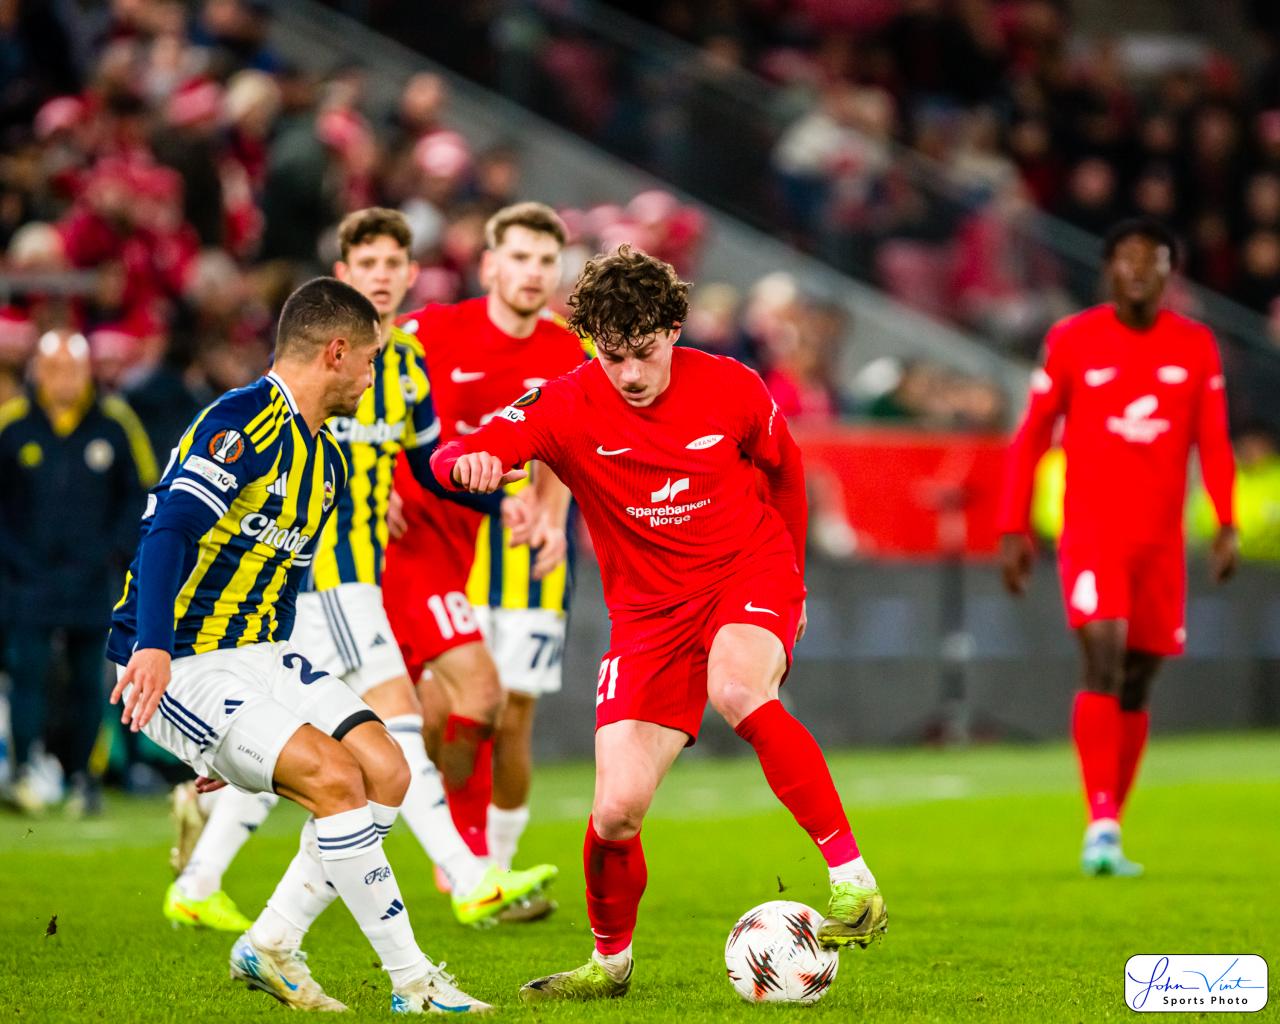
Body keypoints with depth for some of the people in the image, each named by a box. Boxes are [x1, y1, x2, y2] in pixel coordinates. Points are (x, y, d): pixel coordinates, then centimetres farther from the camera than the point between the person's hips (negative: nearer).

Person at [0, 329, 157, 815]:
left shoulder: (114, 423, 0)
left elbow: (141, 491, 9)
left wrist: (115, 549, -1)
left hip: (90, 576, 2)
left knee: (88, 679, 5)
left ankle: (82, 777, 15)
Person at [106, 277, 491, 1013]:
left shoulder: (327, 462, 15)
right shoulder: (242, 422, -16)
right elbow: (171, 529, -29)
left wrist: (256, 724, 26)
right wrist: (152, 648, -42)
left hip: (253, 655, 10)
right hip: (175, 666, -10)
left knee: (388, 772, -2)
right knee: (336, 779, -21)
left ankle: (268, 950, 8)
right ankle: (411, 982, -11)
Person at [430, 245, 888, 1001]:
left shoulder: (732, 390, -10)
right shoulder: (569, 408, -12)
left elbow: (784, 472, 11)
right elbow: (454, 457, -22)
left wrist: (791, 581, 18)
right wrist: (466, 463, -46)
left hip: (749, 572, -1)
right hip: (650, 608, 2)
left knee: (737, 689, -37)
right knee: (616, 810, -8)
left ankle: (854, 879, -31)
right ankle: (610, 960, 22)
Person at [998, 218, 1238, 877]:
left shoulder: (1196, 347, 6)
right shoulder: (1072, 341, 0)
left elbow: (1214, 443, 8)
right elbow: (1031, 437, 4)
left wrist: (1227, 526, -4)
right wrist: (1014, 530, 1)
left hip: (1162, 539, 3)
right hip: (1091, 531, -3)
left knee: (1137, 684, 6)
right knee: (1103, 659, -19)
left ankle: (1109, 834, 16)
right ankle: (1101, 827, -22)